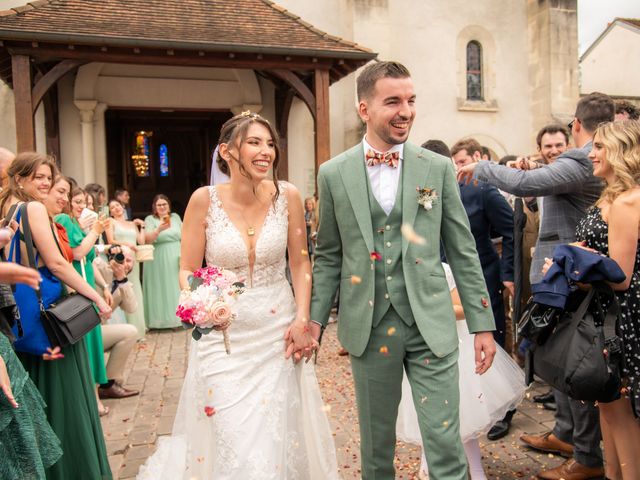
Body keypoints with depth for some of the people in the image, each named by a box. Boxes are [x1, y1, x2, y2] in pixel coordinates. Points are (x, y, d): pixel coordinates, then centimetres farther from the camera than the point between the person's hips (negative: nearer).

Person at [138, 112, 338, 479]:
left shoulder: (287, 196, -6)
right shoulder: (205, 200, -10)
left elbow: (301, 263, 3)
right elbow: (188, 271, -2)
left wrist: (302, 319, -5)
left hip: (278, 332, 2)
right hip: (223, 335, -1)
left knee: (279, 435, 10)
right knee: (229, 439, 1)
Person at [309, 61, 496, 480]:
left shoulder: (439, 168, 0)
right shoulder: (333, 174, 1)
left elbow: (463, 251, 3)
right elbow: (329, 256, 7)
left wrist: (483, 323, 1)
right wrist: (315, 318, 1)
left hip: (431, 324, 0)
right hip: (367, 327, 1)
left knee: (445, 442, 4)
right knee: (376, 440, 17)